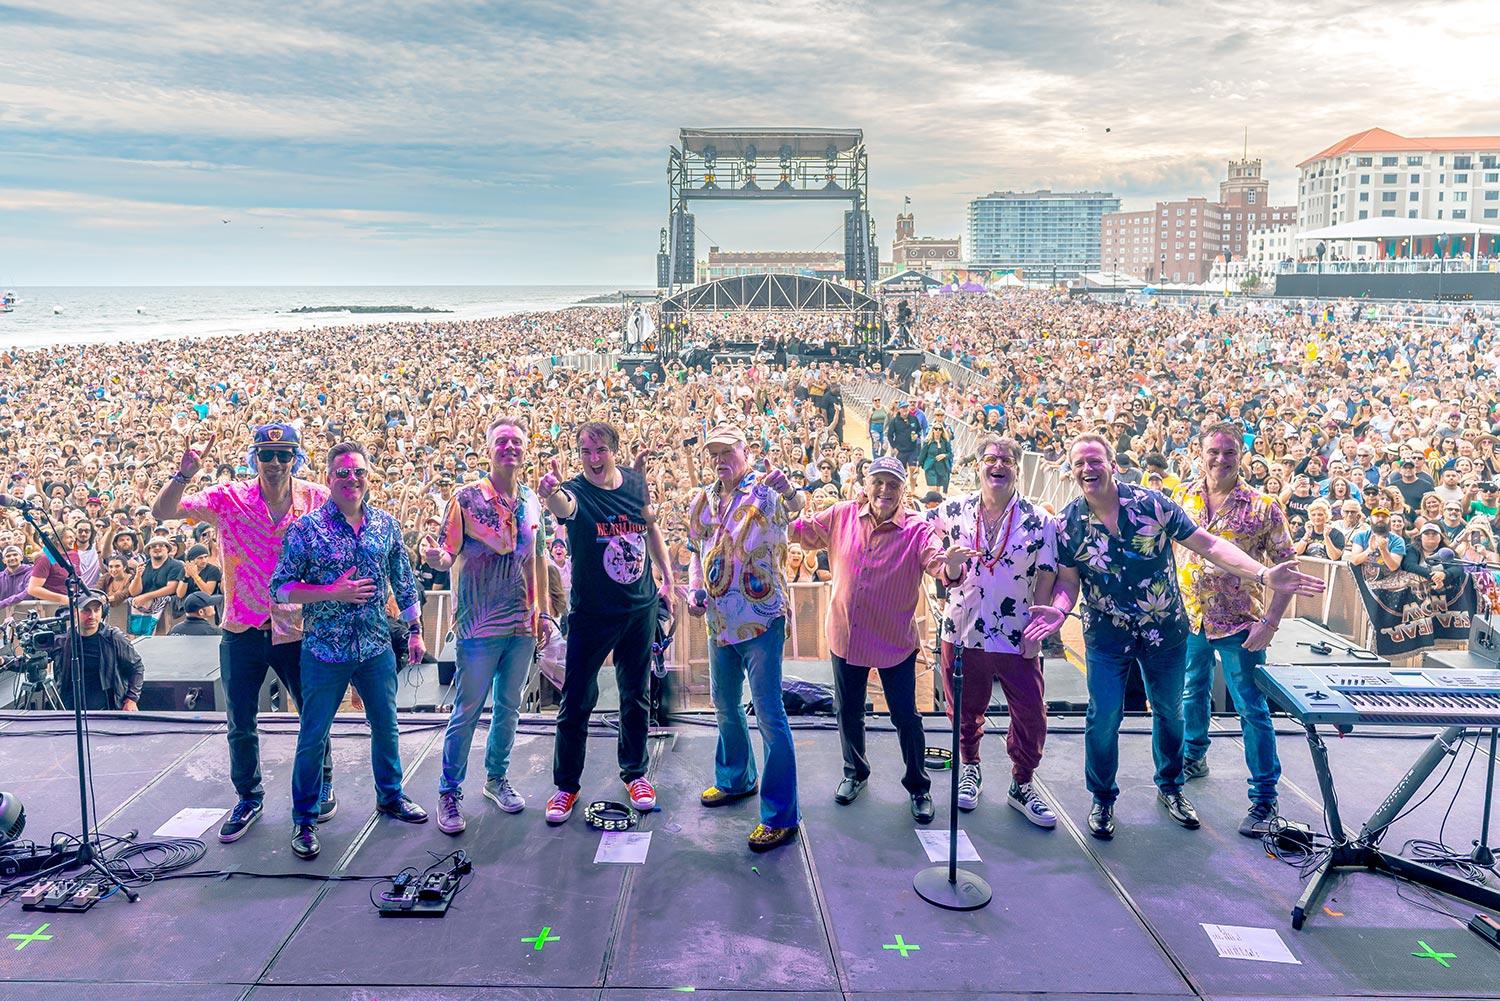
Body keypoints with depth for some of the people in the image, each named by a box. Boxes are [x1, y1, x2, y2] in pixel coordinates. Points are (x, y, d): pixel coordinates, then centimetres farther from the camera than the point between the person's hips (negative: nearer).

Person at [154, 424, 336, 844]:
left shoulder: (317, 499, -7)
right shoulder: (229, 498, -9)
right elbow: (161, 512, -14)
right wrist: (183, 475, -30)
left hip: (298, 630, 0)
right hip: (242, 631, 0)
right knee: (240, 726, 13)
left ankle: (321, 785, 38)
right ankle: (249, 797, 35)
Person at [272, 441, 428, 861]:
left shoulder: (386, 524, 2)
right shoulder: (307, 527, -10)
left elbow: (404, 582, 11)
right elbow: (280, 588, -11)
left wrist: (414, 630, 11)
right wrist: (332, 593, -21)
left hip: (377, 648, 4)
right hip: (325, 652, -3)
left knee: (386, 727, 17)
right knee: (313, 737, 7)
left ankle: (390, 796, 37)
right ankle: (304, 819, 23)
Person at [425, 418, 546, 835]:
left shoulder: (531, 501, 7)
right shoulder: (467, 497, -7)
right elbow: (447, 555, -11)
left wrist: (543, 611, 14)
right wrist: (437, 558, -34)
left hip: (522, 625, 5)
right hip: (479, 627, -5)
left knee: (509, 707, 15)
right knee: (467, 711, 1)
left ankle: (497, 778, 32)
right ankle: (449, 792, 15)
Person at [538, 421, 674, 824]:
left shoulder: (635, 481, -2)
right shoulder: (576, 491, -16)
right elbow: (563, 506, -41)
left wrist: (667, 578, 12)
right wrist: (549, 492, -65)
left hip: (641, 606, 4)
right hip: (591, 613, -4)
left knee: (636, 696, 15)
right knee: (577, 701, 2)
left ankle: (635, 773, 33)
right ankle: (566, 784, 19)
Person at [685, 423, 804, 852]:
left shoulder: (764, 492, -10)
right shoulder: (701, 501, 8)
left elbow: (794, 507, -29)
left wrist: (790, 492, -51)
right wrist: (694, 590, 3)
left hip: (761, 620, -7)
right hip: (719, 622, 7)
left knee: (769, 713, -5)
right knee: (725, 705, 21)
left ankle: (781, 815, 2)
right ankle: (735, 779, 44)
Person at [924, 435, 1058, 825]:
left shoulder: (1038, 521, -6)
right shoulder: (953, 511, -1)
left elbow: (1046, 578, -4)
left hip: (1017, 637, -1)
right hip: (962, 631, 1)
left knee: (1032, 717, 3)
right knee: (965, 711, 16)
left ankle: (1022, 785, 24)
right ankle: (969, 769, 40)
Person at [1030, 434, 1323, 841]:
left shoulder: (1152, 504, -13)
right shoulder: (1068, 524, -10)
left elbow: (1208, 545, -12)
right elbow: (1068, 579, -3)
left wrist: (1263, 574, -23)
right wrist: (1058, 610, -25)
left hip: (1165, 629, 1)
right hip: (1106, 635, -1)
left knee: (1170, 712, 17)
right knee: (1103, 717, 0)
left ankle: (1170, 787, 40)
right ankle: (1102, 799, 22)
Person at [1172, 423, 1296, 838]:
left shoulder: (1263, 507, -10)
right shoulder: (1182, 498, 1)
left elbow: (1287, 568, -9)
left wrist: (1269, 622, -15)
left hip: (1239, 622, -4)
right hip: (1189, 616, 4)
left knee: (1252, 709, 0)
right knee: (1193, 693, 21)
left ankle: (1264, 797, 10)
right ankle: (1194, 755, 44)